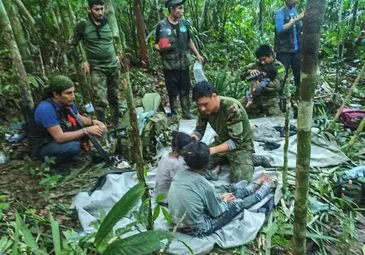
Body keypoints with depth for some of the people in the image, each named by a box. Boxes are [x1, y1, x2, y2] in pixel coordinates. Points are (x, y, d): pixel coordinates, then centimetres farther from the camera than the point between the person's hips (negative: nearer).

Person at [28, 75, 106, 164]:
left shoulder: (67, 103, -10)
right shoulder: (46, 109, -32)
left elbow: (79, 118, 7)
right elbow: (60, 138, -33)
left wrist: (93, 122, -13)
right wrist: (86, 131, -30)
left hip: (60, 137, 7)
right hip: (42, 147, -6)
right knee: (73, 146, -33)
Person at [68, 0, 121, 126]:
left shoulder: (107, 23, 4)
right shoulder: (83, 25, -8)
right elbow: (71, 45, -2)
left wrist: (116, 55, 12)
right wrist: (82, 61, -7)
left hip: (113, 66, 4)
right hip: (97, 68, -4)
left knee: (114, 97, 13)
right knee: (100, 101, -14)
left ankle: (117, 124, 28)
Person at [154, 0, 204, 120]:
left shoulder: (184, 23, 5)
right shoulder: (162, 26, -7)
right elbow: (156, 45, -3)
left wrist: (197, 54, 10)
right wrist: (161, 48, -25)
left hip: (184, 64, 4)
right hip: (170, 66, -3)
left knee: (185, 90, 10)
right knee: (173, 92, 5)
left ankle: (186, 112, 23)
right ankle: (174, 114, 21)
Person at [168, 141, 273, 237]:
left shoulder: (179, 174, -10)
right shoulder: (205, 185, -29)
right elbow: (217, 213, -12)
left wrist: (219, 197, 8)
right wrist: (224, 201, 7)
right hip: (197, 230, -6)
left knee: (227, 189, 17)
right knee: (238, 204, 9)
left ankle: (256, 184, 40)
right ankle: (266, 186, 35)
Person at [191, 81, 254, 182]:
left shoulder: (232, 107, -32)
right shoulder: (204, 108, -13)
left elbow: (236, 141, -31)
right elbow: (199, 130, -3)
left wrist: (212, 150, -42)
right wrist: (194, 137, -27)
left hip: (241, 145, -6)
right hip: (222, 141, 6)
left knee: (239, 179, -24)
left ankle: (247, 161, 6)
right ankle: (226, 159, 11)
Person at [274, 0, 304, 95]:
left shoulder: (295, 11, 10)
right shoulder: (280, 13, -10)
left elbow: (301, 28, 13)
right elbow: (279, 29, -25)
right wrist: (296, 19, -27)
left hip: (296, 49, 7)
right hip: (284, 50, -6)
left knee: (299, 72, 14)